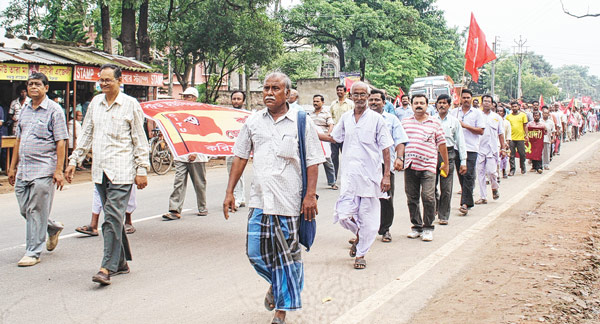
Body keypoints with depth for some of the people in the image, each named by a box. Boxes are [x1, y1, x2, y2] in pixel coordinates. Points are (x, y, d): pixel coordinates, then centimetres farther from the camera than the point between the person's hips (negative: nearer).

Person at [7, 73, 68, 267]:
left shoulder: (54, 110, -5)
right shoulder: (24, 109, 14)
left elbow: (60, 143, -9)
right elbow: (19, 140, 19)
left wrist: (58, 171, -15)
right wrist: (13, 167, 17)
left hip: (43, 169, -7)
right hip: (23, 170, 7)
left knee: (37, 211, -3)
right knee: (24, 209, 10)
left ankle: (33, 252, 7)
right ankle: (53, 228, 35)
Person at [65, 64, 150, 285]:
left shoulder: (130, 105, -2)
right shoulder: (95, 103, 13)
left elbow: (140, 140, -1)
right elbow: (86, 134, 20)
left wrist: (142, 170, -5)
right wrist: (74, 161, 16)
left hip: (121, 171, -6)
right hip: (99, 170, 6)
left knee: (113, 217, -13)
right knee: (113, 218, 11)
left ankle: (108, 268, -13)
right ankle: (121, 262, 20)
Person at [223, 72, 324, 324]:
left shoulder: (301, 122, -1)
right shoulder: (254, 121, 9)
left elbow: (313, 161, -1)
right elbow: (240, 157, 14)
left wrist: (310, 195, -9)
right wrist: (229, 192, 8)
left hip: (289, 200, -3)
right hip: (260, 199, 3)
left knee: (287, 255, 3)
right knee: (255, 252, 3)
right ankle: (276, 283, 35)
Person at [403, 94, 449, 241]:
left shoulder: (435, 123, 6)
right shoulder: (405, 122, 12)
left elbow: (441, 144, 10)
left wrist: (446, 163, 13)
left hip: (428, 166, -2)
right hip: (410, 166, 3)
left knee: (428, 197, -9)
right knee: (412, 198, 6)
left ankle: (428, 228, 4)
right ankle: (416, 226, 19)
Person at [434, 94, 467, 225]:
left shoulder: (454, 121, 8)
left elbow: (460, 141, 8)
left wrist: (463, 161, 4)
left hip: (448, 154, -1)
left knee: (446, 188, -1)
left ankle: (443, 216, 8)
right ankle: (435, 207, 29)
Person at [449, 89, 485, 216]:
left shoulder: (477, 113, 4)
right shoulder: (454, 112, 13)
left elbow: (481, 131, -3)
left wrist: (465, 125, -9)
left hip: (471, 149, -4)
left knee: (469, 175, -11)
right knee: (461, 175, 7)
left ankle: (465, 203, -13)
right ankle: (468, 200, 19)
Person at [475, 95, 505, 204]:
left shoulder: (497, 117, 9)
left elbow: (501, 134, 12)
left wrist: (503, 147, 8)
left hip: (492, 148, -1)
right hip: (479, 148, 1)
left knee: (491, 171, -11)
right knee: (480, 173, 2)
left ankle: (495, 187, 19)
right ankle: (483, 196, 10)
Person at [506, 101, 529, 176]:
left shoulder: (523, 115, 6)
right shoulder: (508, 116, 8)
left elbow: (525, 126, 7)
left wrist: (526, 134, 0)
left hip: (520, 138, -1)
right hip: (511, 138, 1)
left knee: (522, 154, 5)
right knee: (512, 155, -1)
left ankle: (523, 168, 25)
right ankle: (512, 169, 3)